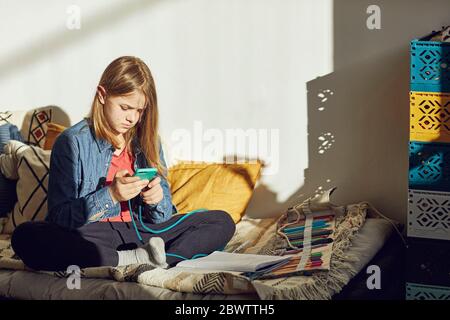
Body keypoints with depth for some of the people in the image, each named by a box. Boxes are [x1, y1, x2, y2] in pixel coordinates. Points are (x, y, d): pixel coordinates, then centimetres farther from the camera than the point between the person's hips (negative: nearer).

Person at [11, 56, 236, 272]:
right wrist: (110, 196, -21)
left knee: (222, 222, -10)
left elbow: (161, 218, 11)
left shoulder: (148, 141, 11)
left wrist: (158, 200, -12)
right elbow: (59, 217, -8)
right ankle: (140, 259, -31)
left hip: (142, 232, 4)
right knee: (26, 236, -34)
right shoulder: (72, 142, -2)